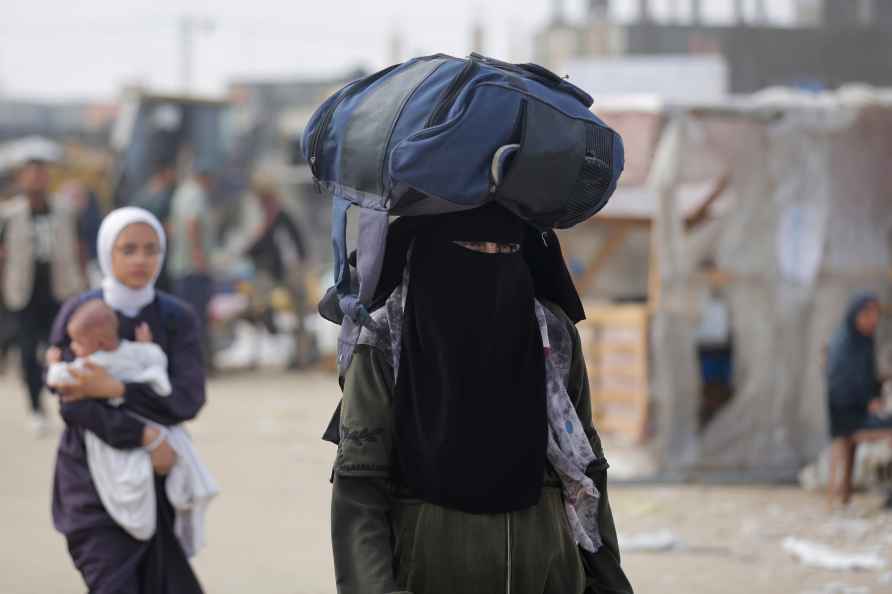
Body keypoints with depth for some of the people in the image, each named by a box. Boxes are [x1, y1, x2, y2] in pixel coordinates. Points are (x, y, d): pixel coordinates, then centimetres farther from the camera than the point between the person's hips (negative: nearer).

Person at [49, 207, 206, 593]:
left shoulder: (177, 318, 3)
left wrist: (115, 389, -18)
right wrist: (144, 436, -19)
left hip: (156, 475, 3)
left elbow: (188, 399, -9)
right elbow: (73, 404, -12)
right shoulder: (78, 314, -3)